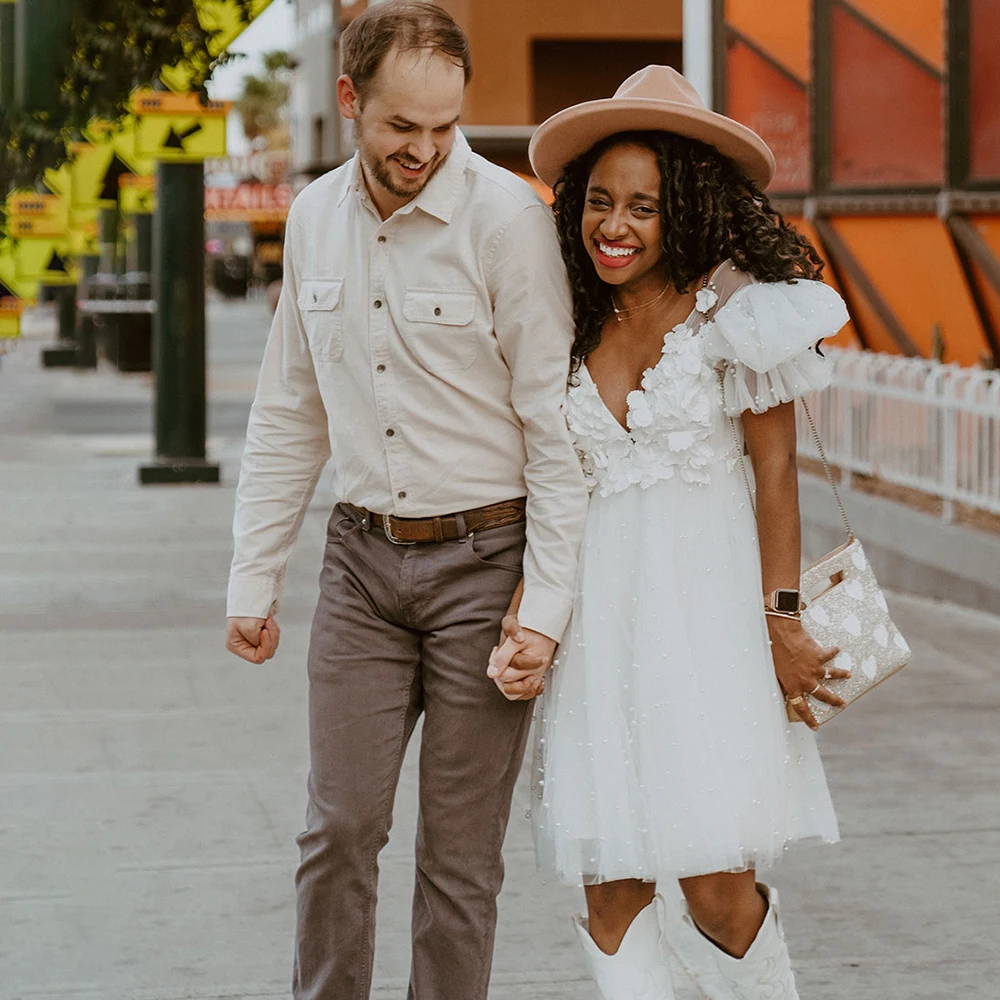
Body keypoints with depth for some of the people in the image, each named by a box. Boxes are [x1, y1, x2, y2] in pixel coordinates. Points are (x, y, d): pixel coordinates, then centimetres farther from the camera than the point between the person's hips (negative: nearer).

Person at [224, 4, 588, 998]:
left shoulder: (507, 219, -11)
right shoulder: (315, 218, 6)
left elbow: (555, 422, -10)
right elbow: (287, 415, 15)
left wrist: (546, 605, -14)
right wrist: (252, 580, 11)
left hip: (484, 557, -4)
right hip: (362, 556, 4)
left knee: (460, 848, 2)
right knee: (339, 825, 2)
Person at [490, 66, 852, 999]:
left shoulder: (736, 310, -3)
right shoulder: (568, 326, 9)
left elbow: (775, 471, -1)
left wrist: (782, 623, -6)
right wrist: (521, 620, -1)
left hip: (707, 604, -4)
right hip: (595, 616, 4)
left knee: (717, 887, -10)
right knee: (610, 892, 0)